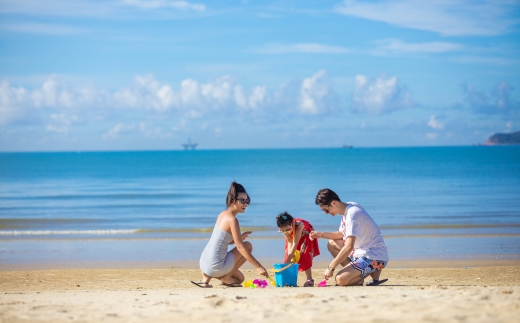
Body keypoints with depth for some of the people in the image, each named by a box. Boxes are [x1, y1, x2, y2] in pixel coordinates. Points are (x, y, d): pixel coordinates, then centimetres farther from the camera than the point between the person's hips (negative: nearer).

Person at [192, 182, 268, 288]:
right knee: (248, 246, 3)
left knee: (239, 278, 28)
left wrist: (240, 238, 3)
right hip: (215, 266, -9)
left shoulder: (223, 214, 11)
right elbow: (240, 247, -19)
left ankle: (206, 277, 8)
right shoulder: (232, 219, -16)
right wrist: (258, 267, -18)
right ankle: (226, 277, 1)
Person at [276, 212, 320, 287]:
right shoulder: (285, 228, -30)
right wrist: (289, 255, -37)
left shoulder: (299, 225, -46)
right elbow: (290, 242, -22)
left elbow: (295, 243, -46)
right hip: (293, 236, 5)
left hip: (306, 236, -5)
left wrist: (289, 258, -47)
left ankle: (309, 279, -13)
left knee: (305, 257, -18)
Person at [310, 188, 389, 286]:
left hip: (375, 258, -10)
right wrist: (321, 234, 9)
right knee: (332, 244, 15)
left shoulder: (352, 214, -22)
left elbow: (349, 247, -28)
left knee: (340, 279, -24)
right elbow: (342, 234, 24)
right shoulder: (347, 209, 8)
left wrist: (330, 268, -23)